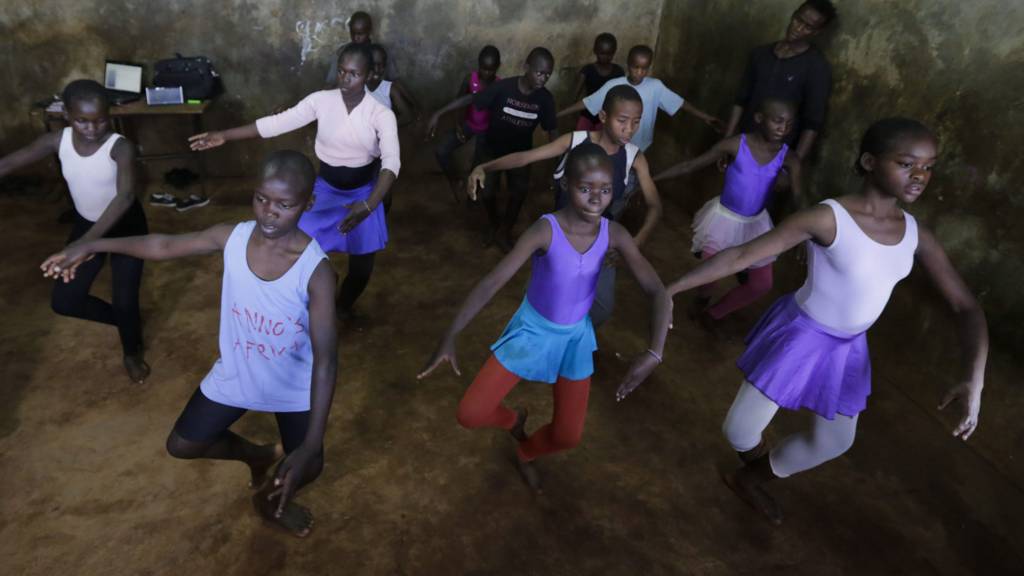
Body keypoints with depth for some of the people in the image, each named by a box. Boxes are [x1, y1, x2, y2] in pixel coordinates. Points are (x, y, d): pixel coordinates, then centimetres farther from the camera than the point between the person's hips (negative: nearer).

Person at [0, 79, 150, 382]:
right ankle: (126, 320, 32)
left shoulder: (121, 147, -28)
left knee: (125, 301, -1)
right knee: (64, 301, 6)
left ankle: (132, 352, 30)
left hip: (125, 226, -5)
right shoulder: (57, 141, -13)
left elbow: (126, 195, -41)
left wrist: (86, 243, -50)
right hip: (86, 225, 5)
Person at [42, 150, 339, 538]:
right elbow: (165, 245, 2)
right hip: (235, 375, 4)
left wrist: (311, 446, -37)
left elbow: (325, 358, -33)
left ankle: (271, 500, 50)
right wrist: (92, 245, 2)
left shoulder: (316, 270, -32)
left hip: (294, 387, -3)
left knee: (307, 470, 12)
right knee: (181, 446, 17)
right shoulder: (232, 237, -19)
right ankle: (257, 455, 45)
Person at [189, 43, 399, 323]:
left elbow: (391, 160, -32)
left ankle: (343, 307, 41)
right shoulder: (321, 101, -11)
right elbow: (278, 123, -10)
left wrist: (369, 205, -48)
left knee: (361, 265, 9)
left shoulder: (381, 115, -20)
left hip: (364, 193, -1)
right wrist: (225, 135, -17)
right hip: (325, 190, 2)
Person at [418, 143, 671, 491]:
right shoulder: (546, 230, -27)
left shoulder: (614, 235, -17)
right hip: (532, 331, -3)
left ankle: (525, 452, 47)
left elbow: (658, 293, -19)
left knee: (569, 436, 11)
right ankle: (513, 420, 33)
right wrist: (450, 337, -40)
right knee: (469, 415, -5)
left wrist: (654, 352, -35)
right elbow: (491, 283, -31)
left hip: (576, 337, 3)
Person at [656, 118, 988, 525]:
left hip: (848, 350, 6)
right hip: (799, 337, -6)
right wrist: (668, 290, -25)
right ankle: (757, 471, 42)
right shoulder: (828, 218, -25)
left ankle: (748, 480, 44)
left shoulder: (915, 234, -7)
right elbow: (740, 256, -25)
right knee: (740, 431, 3)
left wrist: (974, 377, -20)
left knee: (834, 442, 21)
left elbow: (966, 307, -4)